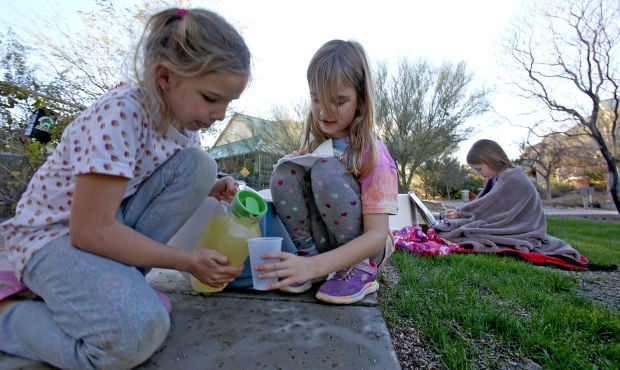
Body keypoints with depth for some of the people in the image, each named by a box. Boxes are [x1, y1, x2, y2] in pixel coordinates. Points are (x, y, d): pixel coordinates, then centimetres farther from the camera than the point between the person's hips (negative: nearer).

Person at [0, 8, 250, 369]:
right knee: (137, 332, -30)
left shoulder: (185, 114, -4)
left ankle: (119, 279, -3)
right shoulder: (119, 114, -28)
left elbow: (183, 180, 11)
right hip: (56, 232, -7)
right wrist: (188, 261, -23)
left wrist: (212, 189, -11)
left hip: (116, 223, 7)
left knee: (198, 164, -13)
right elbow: (90, 231, -27)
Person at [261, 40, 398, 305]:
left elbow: (377, 235, -26)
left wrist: (313, 267, -38)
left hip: (362, 246, -4)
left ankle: (361, 269, -15)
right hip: (323, 241, 4)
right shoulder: (315, 141, -1)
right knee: (285, 173, -20)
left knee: (326, 170, -30)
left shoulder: (372, 153, -19)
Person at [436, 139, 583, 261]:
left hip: (520, 232, -9)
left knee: (465, 233, -24)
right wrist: (460, 212, -7)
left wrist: (461, 214, -10)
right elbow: (481, 202, 7)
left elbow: (488, 206, -19)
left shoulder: (512, 179, -19)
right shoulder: (496, 178, 9)